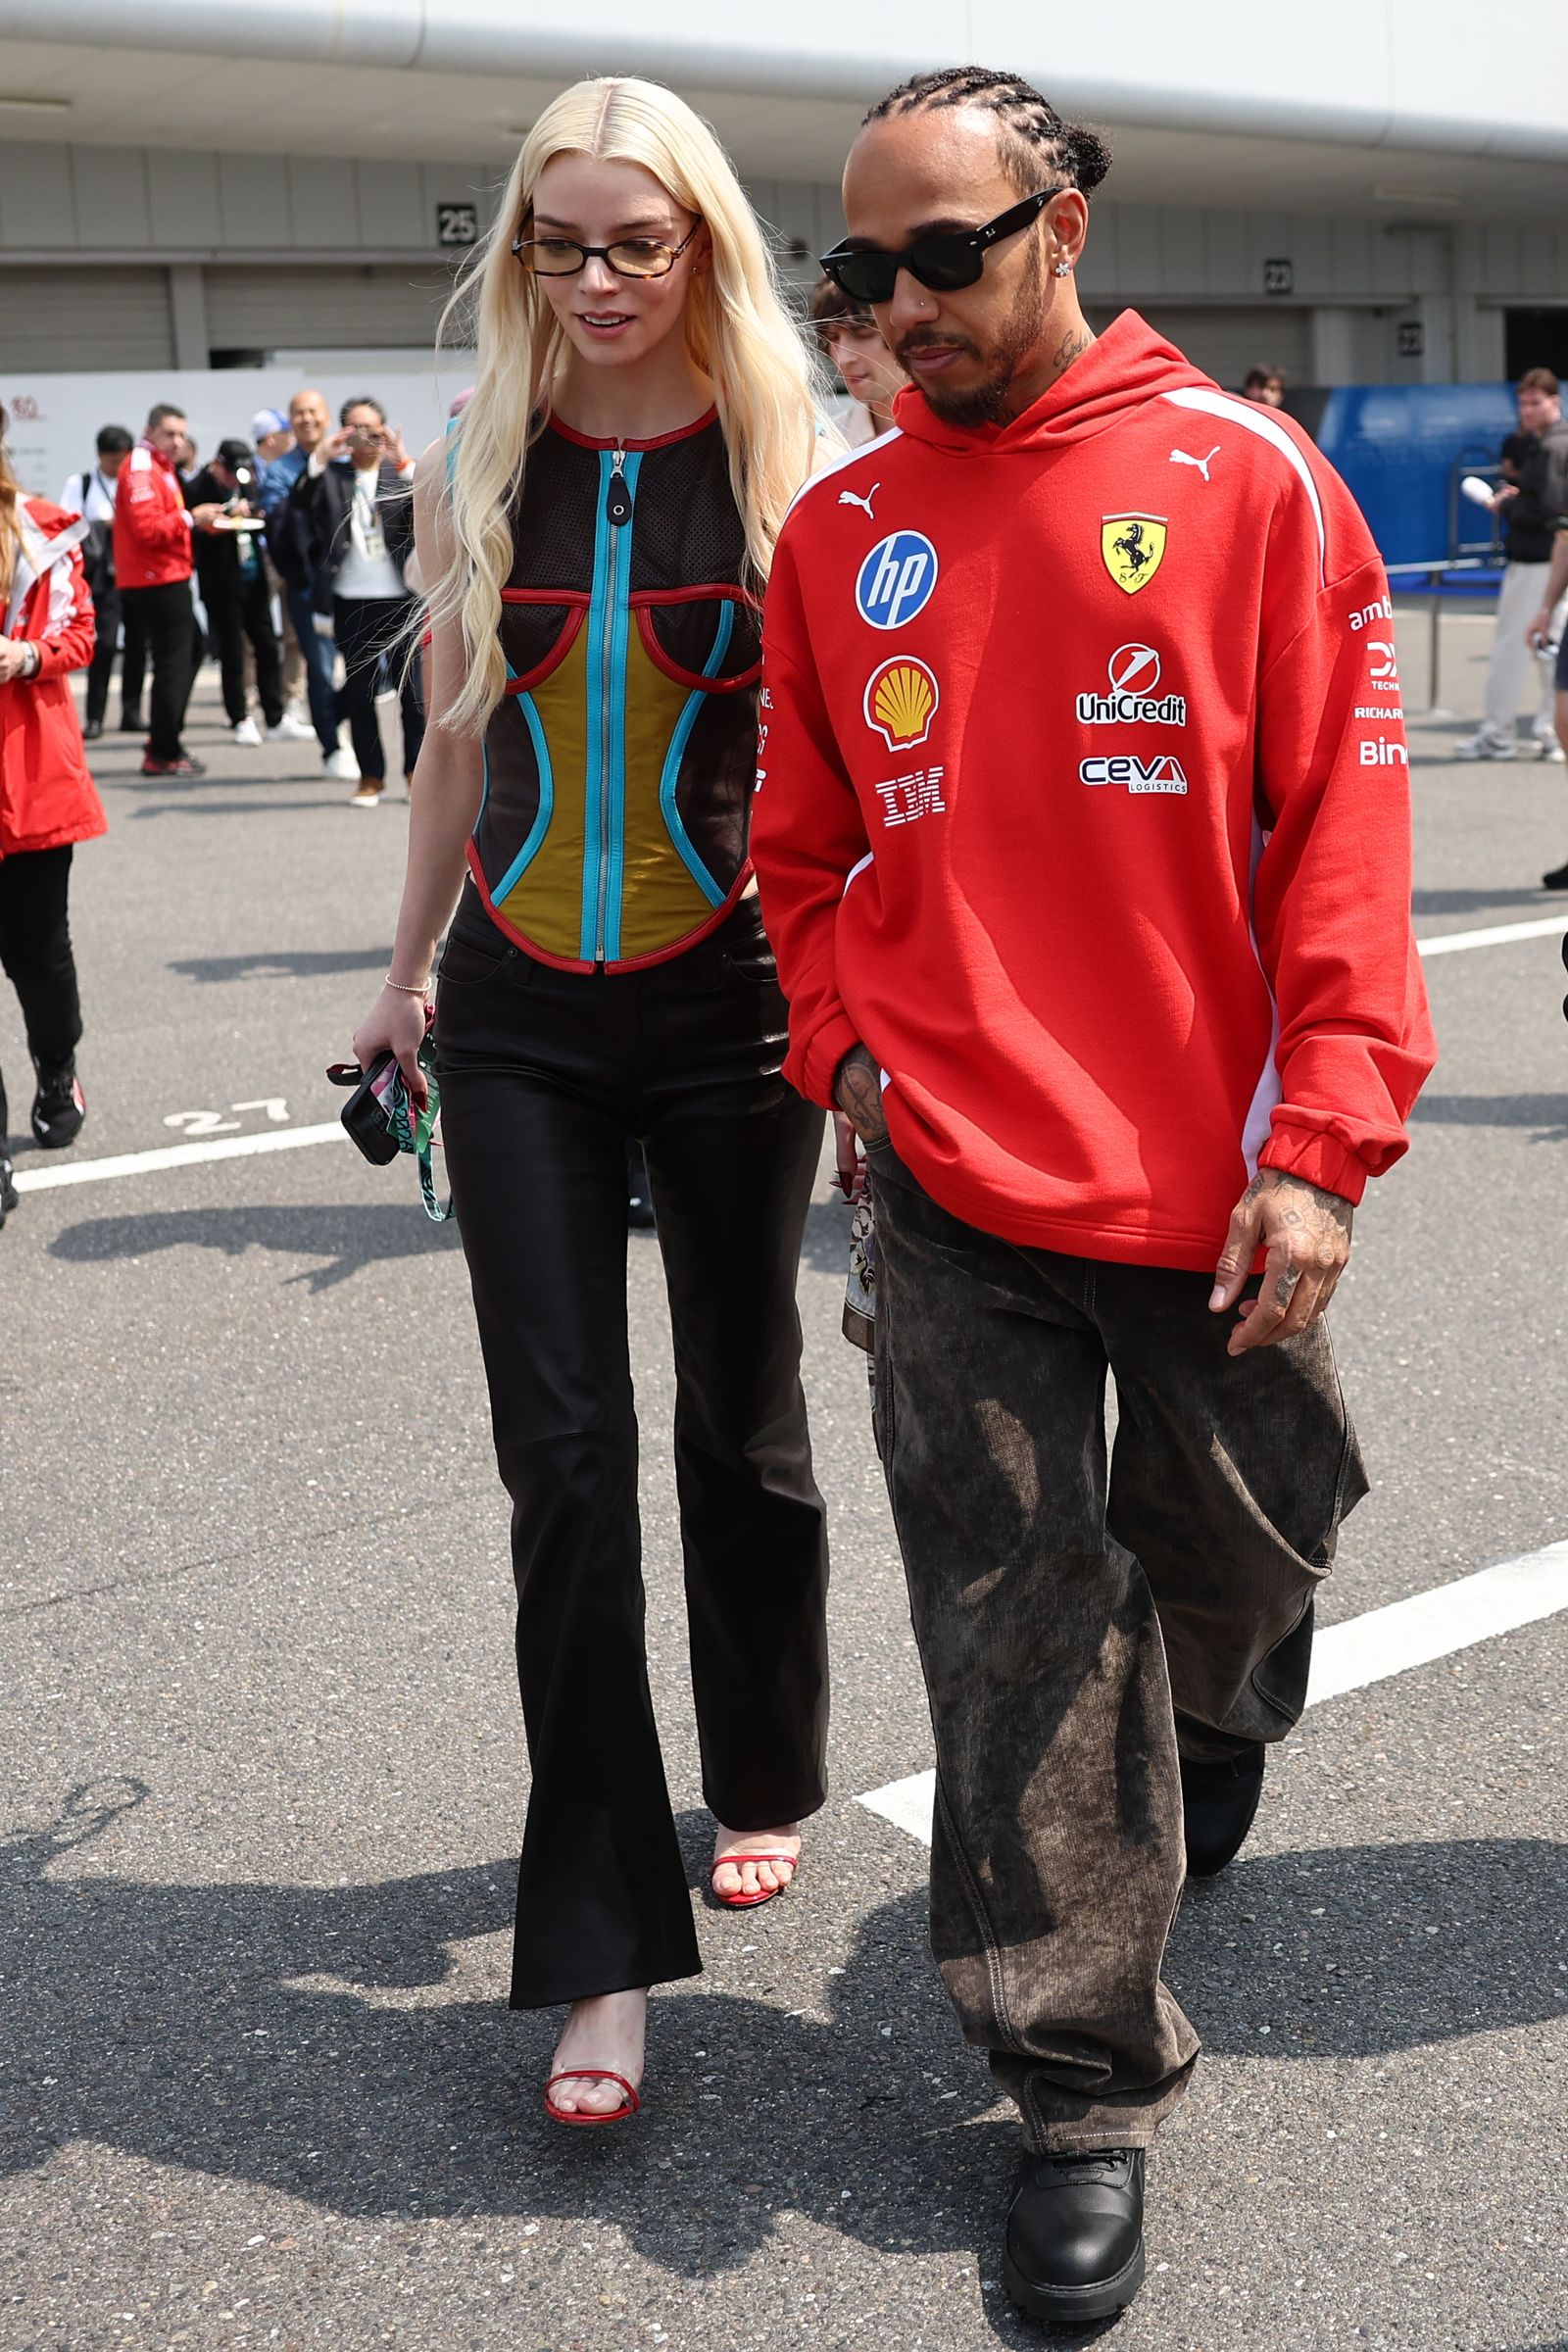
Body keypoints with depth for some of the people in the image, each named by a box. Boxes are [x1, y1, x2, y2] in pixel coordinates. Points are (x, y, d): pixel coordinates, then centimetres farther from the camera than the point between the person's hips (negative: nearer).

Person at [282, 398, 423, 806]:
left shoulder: (402, 473, 6)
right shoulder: (332, 476, 8)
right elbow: (298, 507, -9)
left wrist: (404, 462, -24)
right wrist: (318, 459, -20)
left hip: (401, 599, -1)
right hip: (352, 603, 1)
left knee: (413, 688, 1)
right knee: (359, 692, 6)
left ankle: (416, 770, 12)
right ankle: (371, 776, 15)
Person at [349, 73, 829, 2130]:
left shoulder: (790, 469, -3)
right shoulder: (476, 473, 4)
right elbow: (458, 744, 13)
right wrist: (410, 965, 19)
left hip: (731, 1006, -1)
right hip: (521, 1019, 2)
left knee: (740, 1418, 12)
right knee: (565, 1449, -2)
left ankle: (762, 1782, 38)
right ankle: (605, 1945, 7)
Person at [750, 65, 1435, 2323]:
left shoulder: (1246, 482, -4)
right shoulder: (838, 529, 5)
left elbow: (1341, 826, -7)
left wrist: (1319, 1147, -13)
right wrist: (851, 1048, -1)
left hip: (1208, 1182, -1)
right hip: (958, 1193, 2)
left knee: (1233, 1544, 19)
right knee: (1016, 1633, 4)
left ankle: (1213, 1714, 56)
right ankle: (1086, 2082, 20)